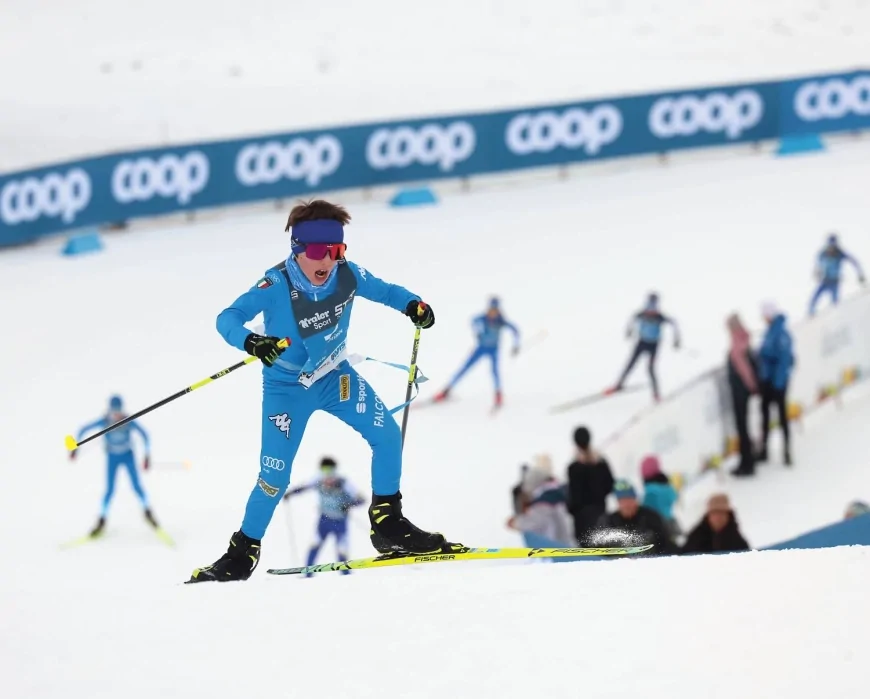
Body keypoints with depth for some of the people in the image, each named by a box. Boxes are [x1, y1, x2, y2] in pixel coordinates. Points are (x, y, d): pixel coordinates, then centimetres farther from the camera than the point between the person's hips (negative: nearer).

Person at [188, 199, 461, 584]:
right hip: (287, 386, -4)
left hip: (336, 376, 4)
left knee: (387, 435, -13)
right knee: (275, 476, -7)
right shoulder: (276, 286, -28)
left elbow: (383, 291, 2)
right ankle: (243, 552, 13)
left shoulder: (348, 275, -17)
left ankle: (388, 526, 3)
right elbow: (227, 318, -32)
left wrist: (412, 304, -19)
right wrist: (250, 341, -53)